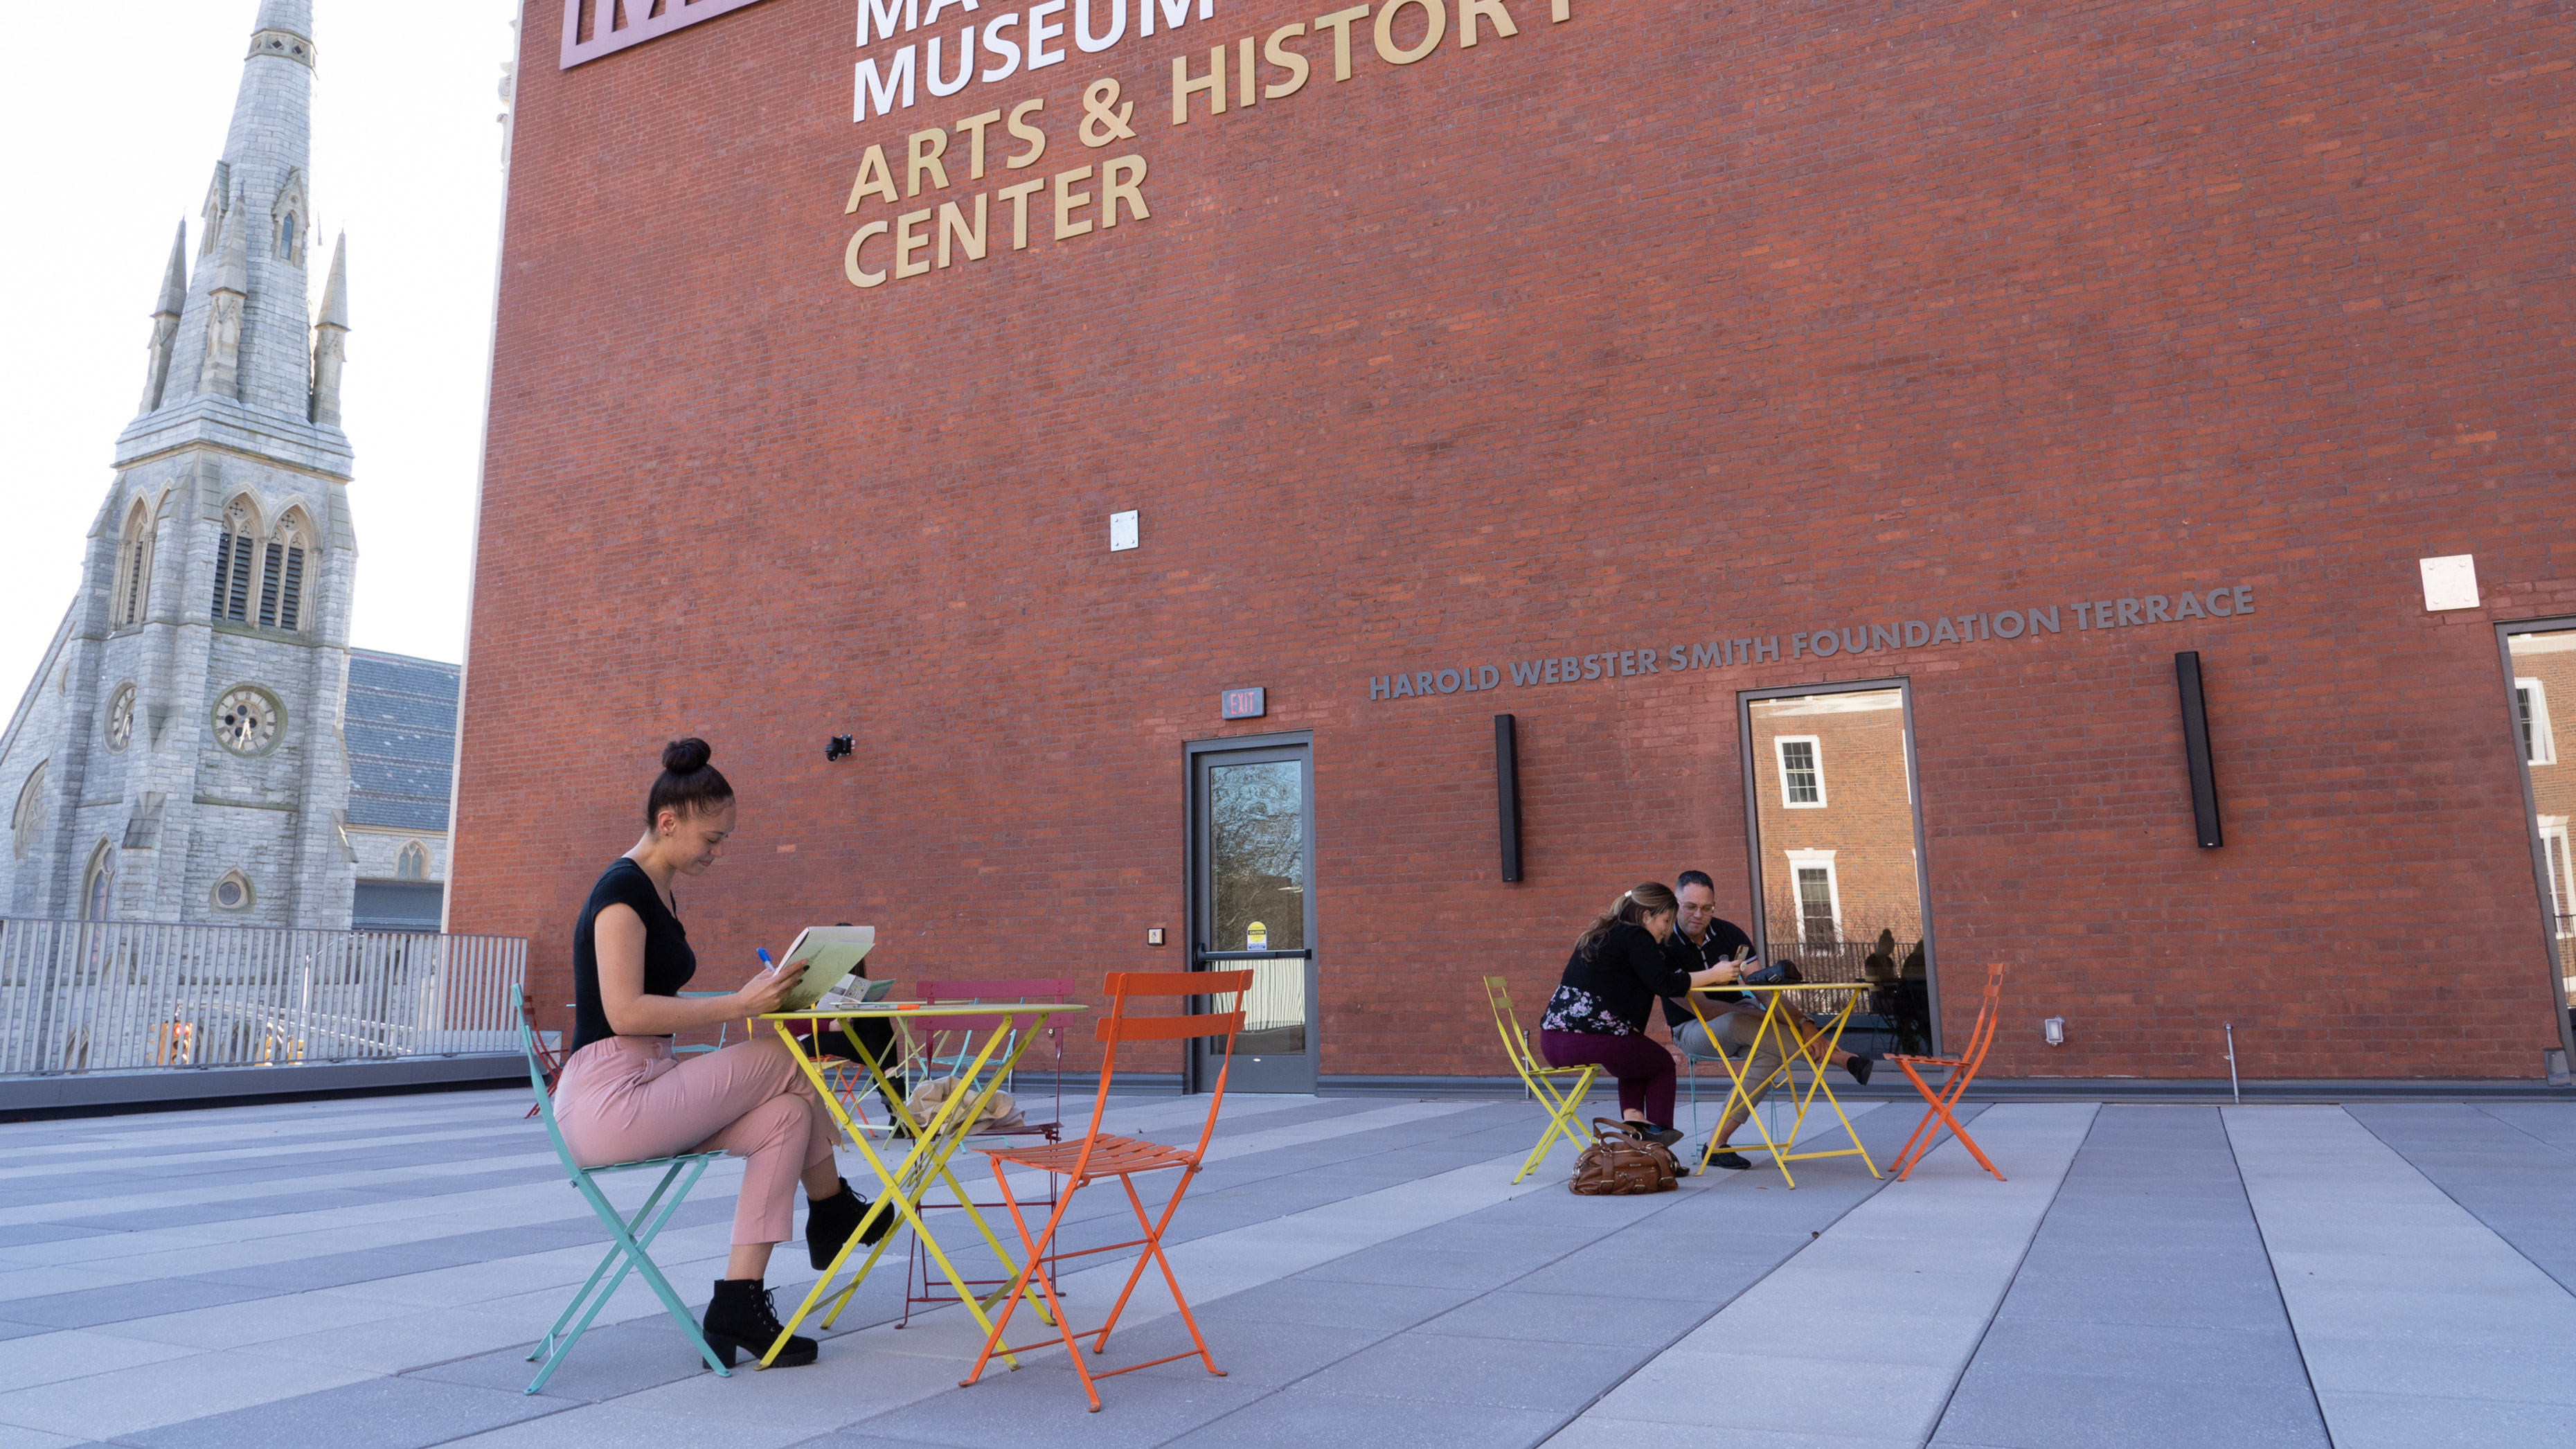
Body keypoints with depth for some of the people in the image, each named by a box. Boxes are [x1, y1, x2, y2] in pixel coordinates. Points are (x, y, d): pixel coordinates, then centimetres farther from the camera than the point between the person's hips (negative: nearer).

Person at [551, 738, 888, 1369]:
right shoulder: (623, 889, -13)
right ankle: (833, 1208, 12)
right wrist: (736, 1006, -24)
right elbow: (625, 1012, -23)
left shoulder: (663, 893, 16)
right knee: (787, 1059, -11)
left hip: (646, 1088, 9)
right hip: (606, 1100, -9)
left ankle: (737, 1307, -8)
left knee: (786, 1117, -9)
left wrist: (748, 998, 5)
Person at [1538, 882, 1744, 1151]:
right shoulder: (1634, 937, -6)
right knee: (1662, 1063, 16)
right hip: (1588, 1041, -9)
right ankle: (1658, 1132, 18)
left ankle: (1634, 1118, 16)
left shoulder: (1602, 934, 22)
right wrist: (1712, 975, -3)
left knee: (1636, 1055, 31)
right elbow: (1664, 984, -12)